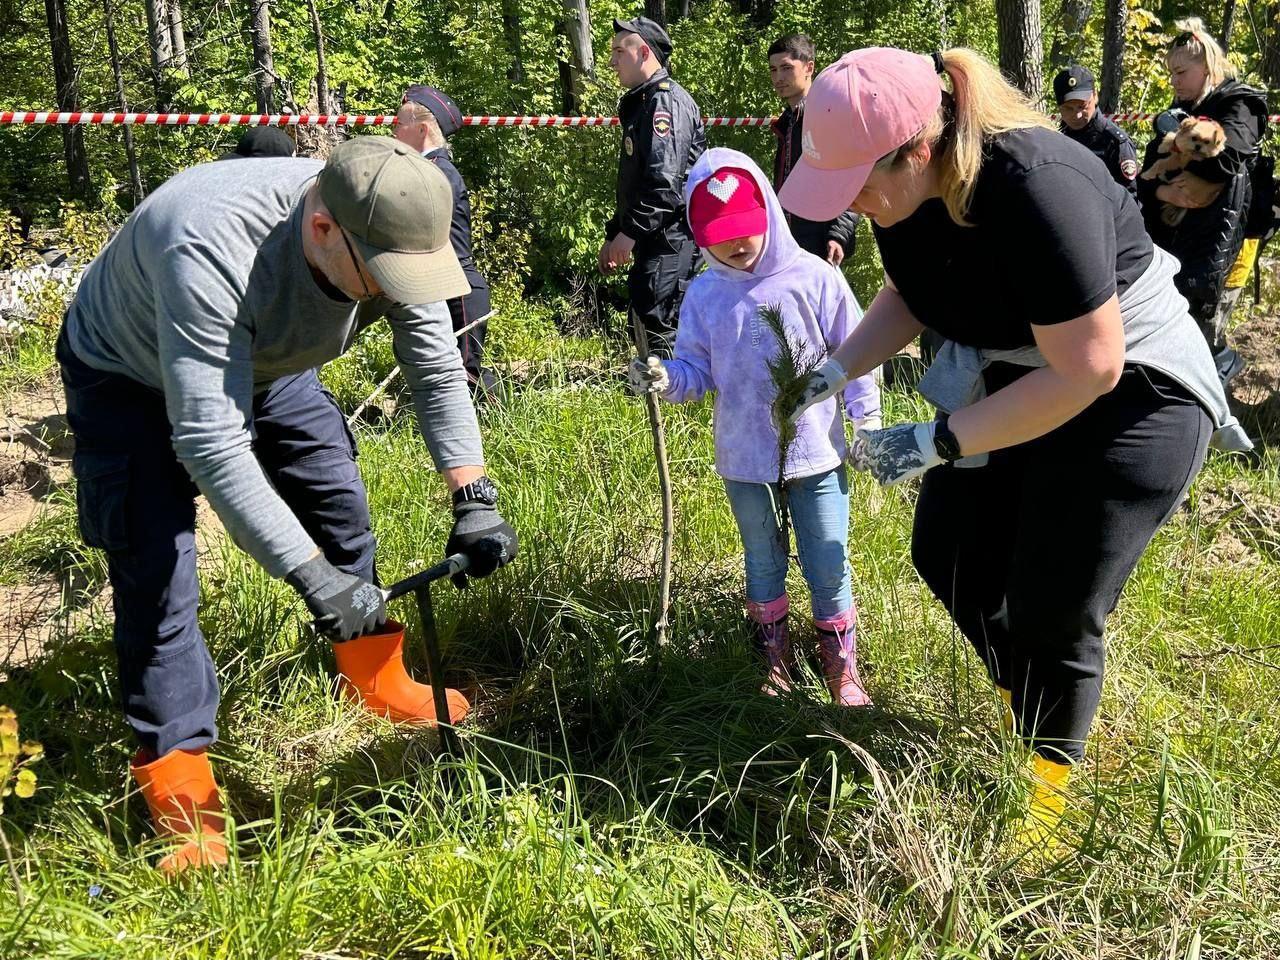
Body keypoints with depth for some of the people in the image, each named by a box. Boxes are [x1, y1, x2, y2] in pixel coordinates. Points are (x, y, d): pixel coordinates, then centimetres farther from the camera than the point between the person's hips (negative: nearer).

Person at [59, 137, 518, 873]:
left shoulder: (389, 236, -26)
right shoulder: (210, 251, -45)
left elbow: (438, 372, -15)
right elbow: (209, 439, -45)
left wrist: (475, 499, -24)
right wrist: (312, 575, -46)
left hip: (265, 364, 6)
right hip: (133, 378, -5)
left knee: (342, 507, 6)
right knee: (158, 572, -11)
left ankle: (380, 682, 27)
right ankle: (180, 792, 2)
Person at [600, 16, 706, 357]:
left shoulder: (666, 101, -12)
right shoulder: (641, 103, 22)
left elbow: (665, 181, -23)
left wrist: (630, 233, -22)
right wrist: (613, 234, 24)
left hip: (668, 239, -11)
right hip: (654, 241, 11)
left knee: (658, 327, -13)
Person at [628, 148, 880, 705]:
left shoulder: (814, 278, -10)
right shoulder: (705, 294, -3)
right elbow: (697, 370, -1)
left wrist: (866, 420, -5)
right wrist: (665, 379, -22)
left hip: (816, 453, -2)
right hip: (744, 458, 3)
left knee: (829, 567, 6)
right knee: (762, 563, 20)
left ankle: (841, 664, 28)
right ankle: (775, 657, 40)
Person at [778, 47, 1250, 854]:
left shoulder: (1034, 188, -35)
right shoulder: (909, 191, -11)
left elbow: (1087, 369, -31)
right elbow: (910, 297, 9)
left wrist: (934, 444, -28)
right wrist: (835, 373, -6)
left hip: (1126, 391, -7)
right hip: (1009, 377, 8)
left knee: (1053, 610, -3)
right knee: (948, 555, 12)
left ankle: (1048, 785, 24)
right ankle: (1026, 699, 38)